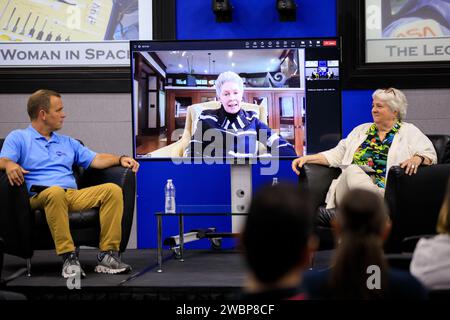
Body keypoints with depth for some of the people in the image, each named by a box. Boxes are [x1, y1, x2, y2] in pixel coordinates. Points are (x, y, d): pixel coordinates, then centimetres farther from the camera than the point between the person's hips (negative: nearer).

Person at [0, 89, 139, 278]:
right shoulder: (18, 138, 14)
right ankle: (68, 257, -40)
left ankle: (108, 254, -24)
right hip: (40, 197, -5)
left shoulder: (67, 142, 31)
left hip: (74, 195, 5)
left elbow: (95, 160, 25)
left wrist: (120, 159, 7)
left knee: (112, 190, -20)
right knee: (55, 192, -42)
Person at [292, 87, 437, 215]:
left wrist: (417, 159, -20)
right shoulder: (362, 130, 30)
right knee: (352, 170, -34)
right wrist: (307, 158, 15)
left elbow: (430, 154, 4)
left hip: (380, 188, -4)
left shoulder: (408, 131, 16)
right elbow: (337, 154, 28)